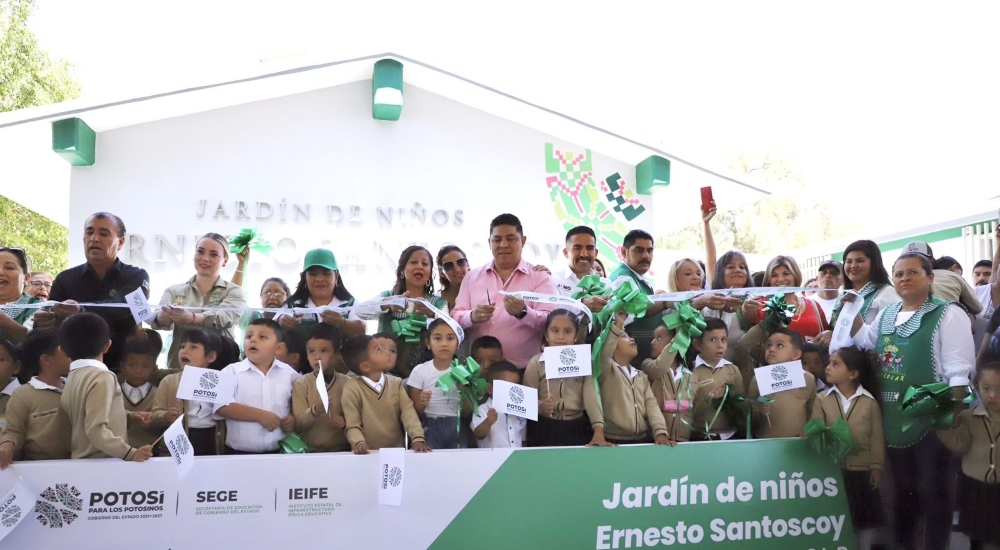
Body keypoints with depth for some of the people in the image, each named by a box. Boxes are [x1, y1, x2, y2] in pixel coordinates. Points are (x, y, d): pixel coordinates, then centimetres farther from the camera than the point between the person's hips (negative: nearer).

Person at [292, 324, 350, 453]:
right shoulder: (301, 384, 0)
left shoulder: (346, 383, 3)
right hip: (310, 450, -1)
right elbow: (298, 425, -5)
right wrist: (315, 411, -22)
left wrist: (346, 421, -10)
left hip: (342, 449, 1)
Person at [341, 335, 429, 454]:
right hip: (369, 454, -2)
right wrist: (359, 443, -26)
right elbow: (352, 425, -6)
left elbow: (408, 412, -2)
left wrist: (418, 438, -17)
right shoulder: (352, 388, -5)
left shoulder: (396, 383, 8)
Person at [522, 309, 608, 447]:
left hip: (577, 429, 1)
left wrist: (598, 431, -21)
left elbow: (591, 397, -8)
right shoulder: (536, 363, -1)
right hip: (545, 430, -1)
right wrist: (540, 406, -25)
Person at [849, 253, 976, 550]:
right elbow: (864, 342, 25)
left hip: (930, 419, -6)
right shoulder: (887, 314, 10)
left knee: (931, 491, 4)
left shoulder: (948, 314, -8)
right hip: (894, 420, 6)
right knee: (902, 489, 17)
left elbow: (959, 372, -12)